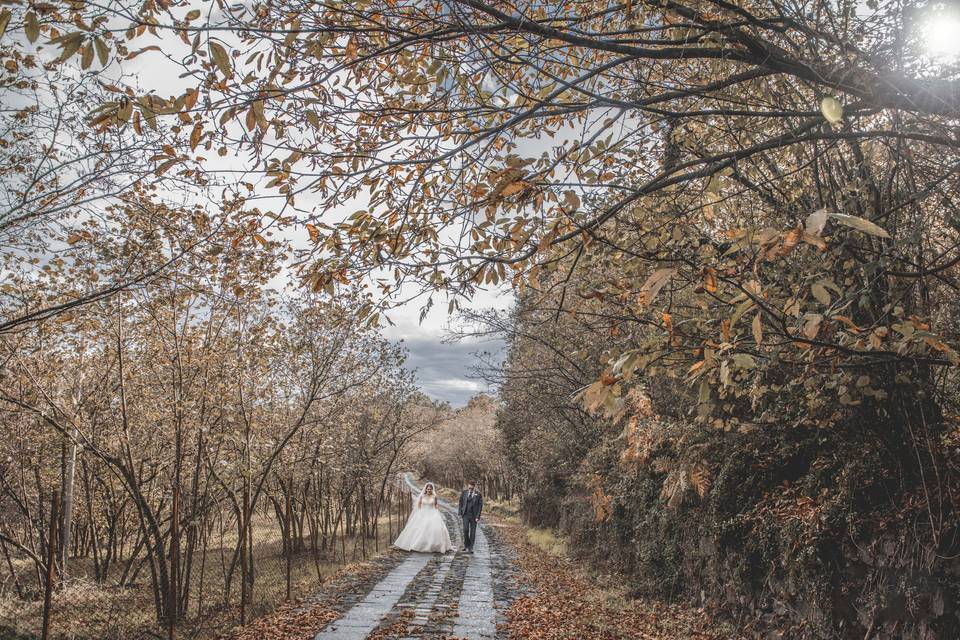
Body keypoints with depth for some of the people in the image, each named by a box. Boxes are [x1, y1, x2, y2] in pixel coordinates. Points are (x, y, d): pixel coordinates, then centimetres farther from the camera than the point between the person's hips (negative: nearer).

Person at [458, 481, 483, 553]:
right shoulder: (464, 492, 2)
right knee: (465, 530, -11)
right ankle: (466, 544, 11)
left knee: (473, 532, 2)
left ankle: (470, 548, 10)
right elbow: (461, 503, 10)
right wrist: (460, 512, 2)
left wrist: (478, 516, -10)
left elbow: (480, 506, -4)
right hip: (466, 515, 1)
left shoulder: (478, 494, -4)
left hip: (474, 516, -1)